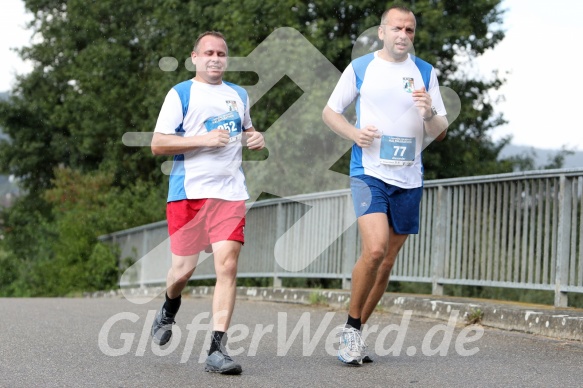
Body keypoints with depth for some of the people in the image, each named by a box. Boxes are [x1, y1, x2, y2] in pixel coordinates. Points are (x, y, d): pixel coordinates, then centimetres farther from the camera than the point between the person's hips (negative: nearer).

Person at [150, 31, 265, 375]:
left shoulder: (239, 95, 17)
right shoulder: (181, 94, 1)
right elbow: (158, 143, -5)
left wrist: (256, 138, 10)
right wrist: (204, 139, -15)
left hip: (231, 192, 3)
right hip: (189, 191, -3)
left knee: (228, 265, -12)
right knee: (184, 268, 2)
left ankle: (217, 349, -13)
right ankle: (170, 310, 38)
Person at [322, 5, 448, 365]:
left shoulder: (425, 72, 8)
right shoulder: (360, 68, 2)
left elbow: (440, 132, 8)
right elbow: (330, 111, 10)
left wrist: (429, 113, -15)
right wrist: (354, 133, -10)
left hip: (409, 177, 4)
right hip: (369, 172, -4)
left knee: (387, 261, 7)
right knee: (375, 249, -22)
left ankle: (355, 334, 22)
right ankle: (351, 327, -3)